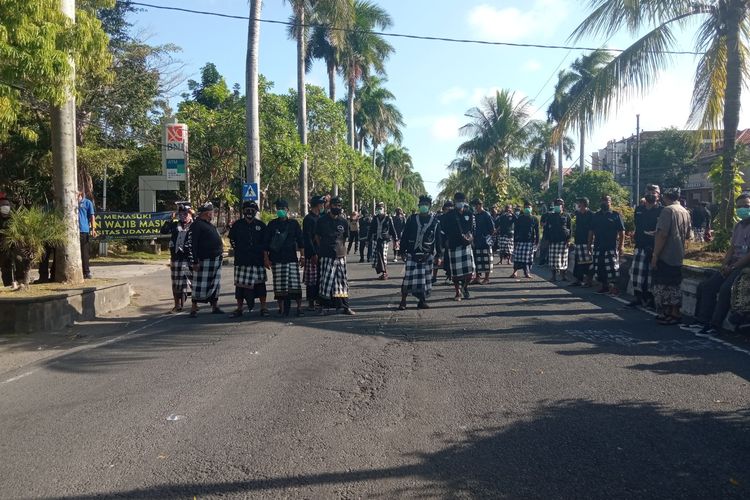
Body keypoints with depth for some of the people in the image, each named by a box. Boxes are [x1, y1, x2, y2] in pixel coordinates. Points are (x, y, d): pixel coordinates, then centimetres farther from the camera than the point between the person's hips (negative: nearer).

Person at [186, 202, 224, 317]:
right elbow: (191, 244, -15)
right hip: (204, 260, -9)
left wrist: (220, 253, 19)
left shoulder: (210, 225, 18)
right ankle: (194, 308, 4)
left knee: (215, 285, 13)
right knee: (200, 285, -4)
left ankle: (215, 306, 21)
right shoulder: (196, 225, -11)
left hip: (216, 260, 9)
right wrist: (194, 261, -19)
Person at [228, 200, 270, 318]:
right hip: (241, 260, 1)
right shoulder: (237, 224, 6)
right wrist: (238, 249, 9)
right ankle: (239, 308, 12)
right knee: (240, 284, 2)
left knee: (260, 283, 1)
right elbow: (232, 239, 16)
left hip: (258, 260, -1)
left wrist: (262, 253, 4)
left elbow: (265, 242, 10)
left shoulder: (261, 225, 5)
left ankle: (263, 307, 10)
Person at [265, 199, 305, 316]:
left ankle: (299, 307, 3)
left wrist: (302, 255, 2)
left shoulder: (294, 223, 8)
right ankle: (282, 308, 9)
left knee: (295, 284, -5)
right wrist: (266, 258, 3)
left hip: (292, 258, 0)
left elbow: (300, 240, 8)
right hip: (276, 259, 1)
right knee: (279, 286, 0)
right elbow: (266, 242, 9)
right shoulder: (272, 224, 8)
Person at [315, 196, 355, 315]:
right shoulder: (322, 220, 1)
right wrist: (323, 248, 9)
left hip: (340, 255, 2)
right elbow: (317, 236, 10)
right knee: (326, 279, -3)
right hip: (326, 255, -2)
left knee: (342, 280, 4)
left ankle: (345, 306, 10)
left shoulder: (343, 221, 6)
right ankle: (325, 306, 8)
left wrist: (341, 248, 11)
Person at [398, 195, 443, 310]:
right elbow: (404, 236, 7)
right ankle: (403, 301, 1)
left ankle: (422, 301, 17)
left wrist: (438, 255, 1)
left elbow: (439, 239, 4)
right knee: (409, 277, -7)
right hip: (412, 254, -1)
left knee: (425, 279, 5)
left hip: (427, 255, 1)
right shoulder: (412, 219, 4)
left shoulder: (435, 221, 4)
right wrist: (403, 251, 2)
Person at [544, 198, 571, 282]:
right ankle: (554, 276, 5)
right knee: (553, 259, -2)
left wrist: (568, 238, -3)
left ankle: (563, 275, 7)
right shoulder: (550, 216, 12)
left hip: (563, 240, -1)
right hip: (553, 240, 1)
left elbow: (569, 229, 8)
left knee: (563, 259, -1)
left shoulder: (566, 216, 9)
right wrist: (547, 238, 3)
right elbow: (546, 228, 12)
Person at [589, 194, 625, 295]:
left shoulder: (616, 215, 2)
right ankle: (604, 286, 18)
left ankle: (613, 287, -7)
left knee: (612, 267, -10)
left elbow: (622, 231, -2)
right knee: (599, 268, 7)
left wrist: (621, 245, -9)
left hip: (612, 246, -5)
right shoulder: (596, 216, 14)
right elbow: (591, 231, 16)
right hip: (598, 246, 5)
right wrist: (589, 244, 11)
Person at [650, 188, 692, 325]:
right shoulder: (685, 212, 12)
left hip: (665, 256, -8)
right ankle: (674, 313, 21)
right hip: (678, 256, 8)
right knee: (675, 286, 14)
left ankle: (669, 315, 1)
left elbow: (662, 234, -20)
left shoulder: (667, 210, -13)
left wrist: (655, 255, -17)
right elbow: (687, 236, 20)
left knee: (662, 286, -1)